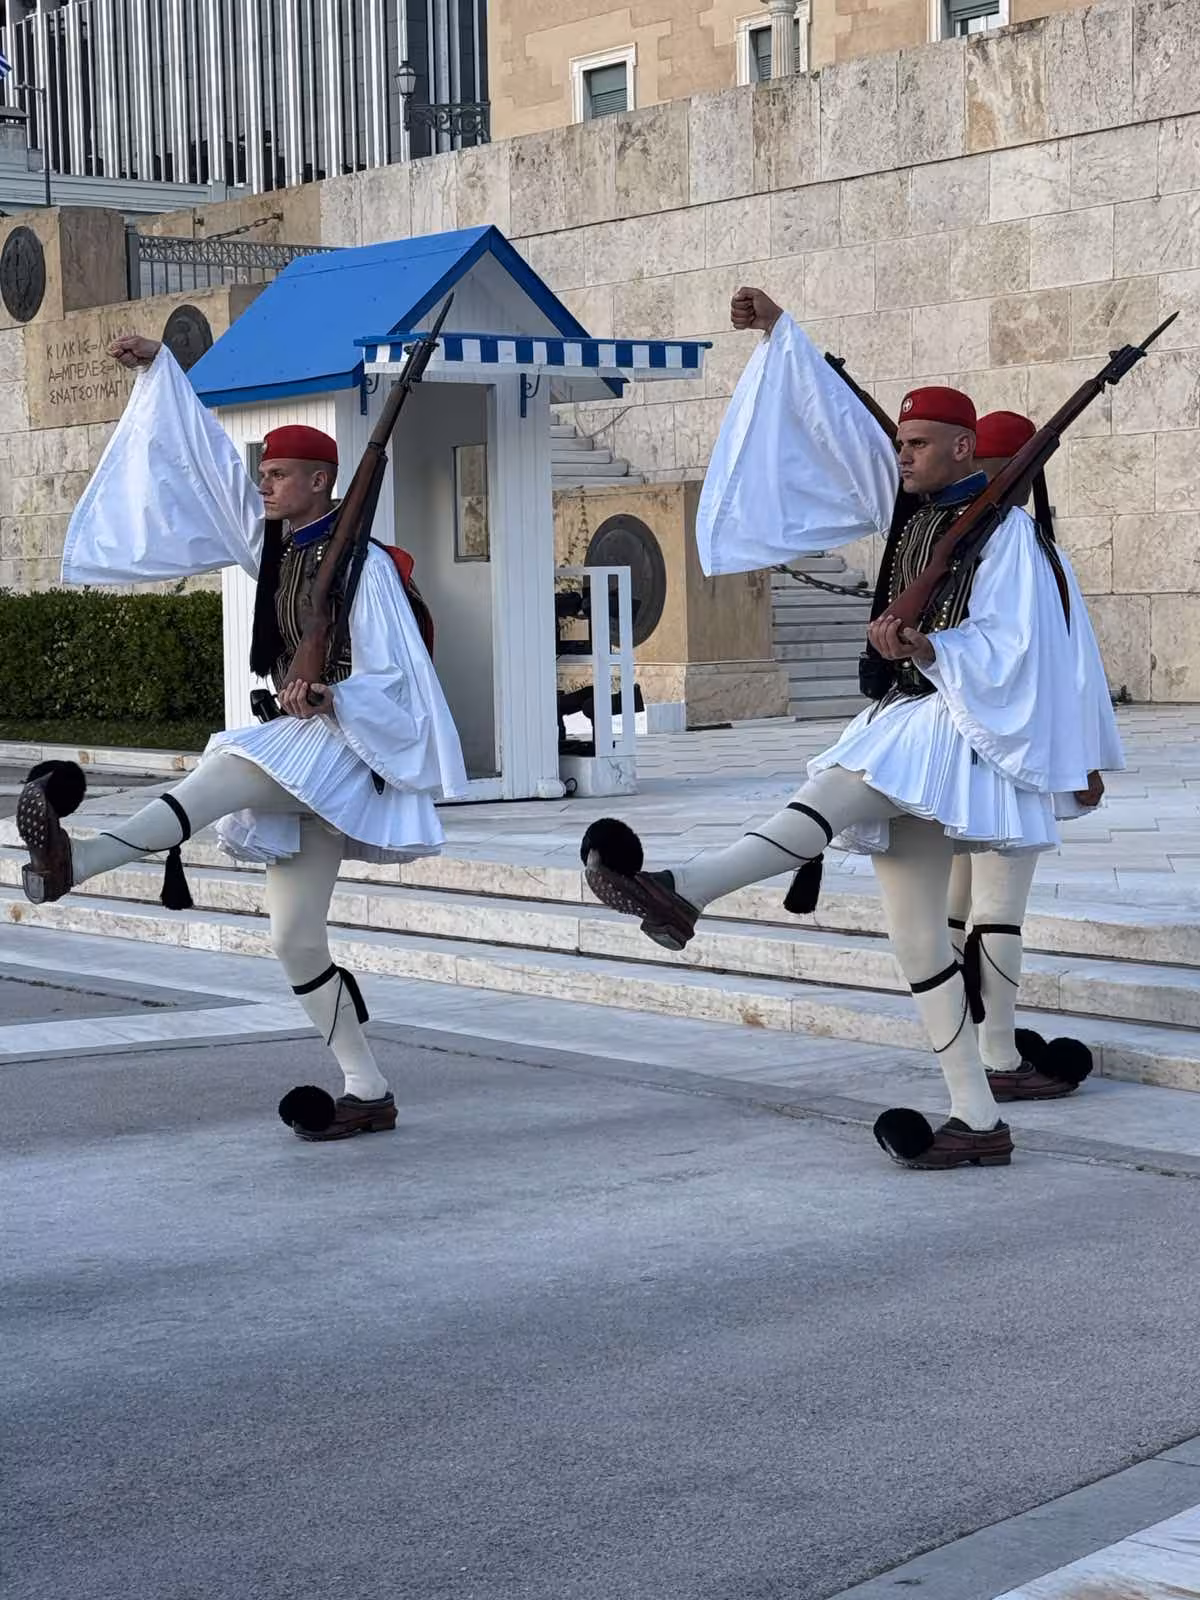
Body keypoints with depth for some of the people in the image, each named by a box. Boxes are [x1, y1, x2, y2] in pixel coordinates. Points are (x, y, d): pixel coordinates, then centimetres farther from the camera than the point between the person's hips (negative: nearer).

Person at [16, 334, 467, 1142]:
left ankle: (78, 860, -60)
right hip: (299, 757, 9)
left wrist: (327, 697, -30)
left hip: (344, 748, -9)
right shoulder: (274, 544, 11)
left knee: (227, 770, -37)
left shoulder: (361, 564, -10)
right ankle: (369, 1093, 9)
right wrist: (160, 368, 19)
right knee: (296, 940, 4)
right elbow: (210, 458, 19)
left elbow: (393, 679, -13)